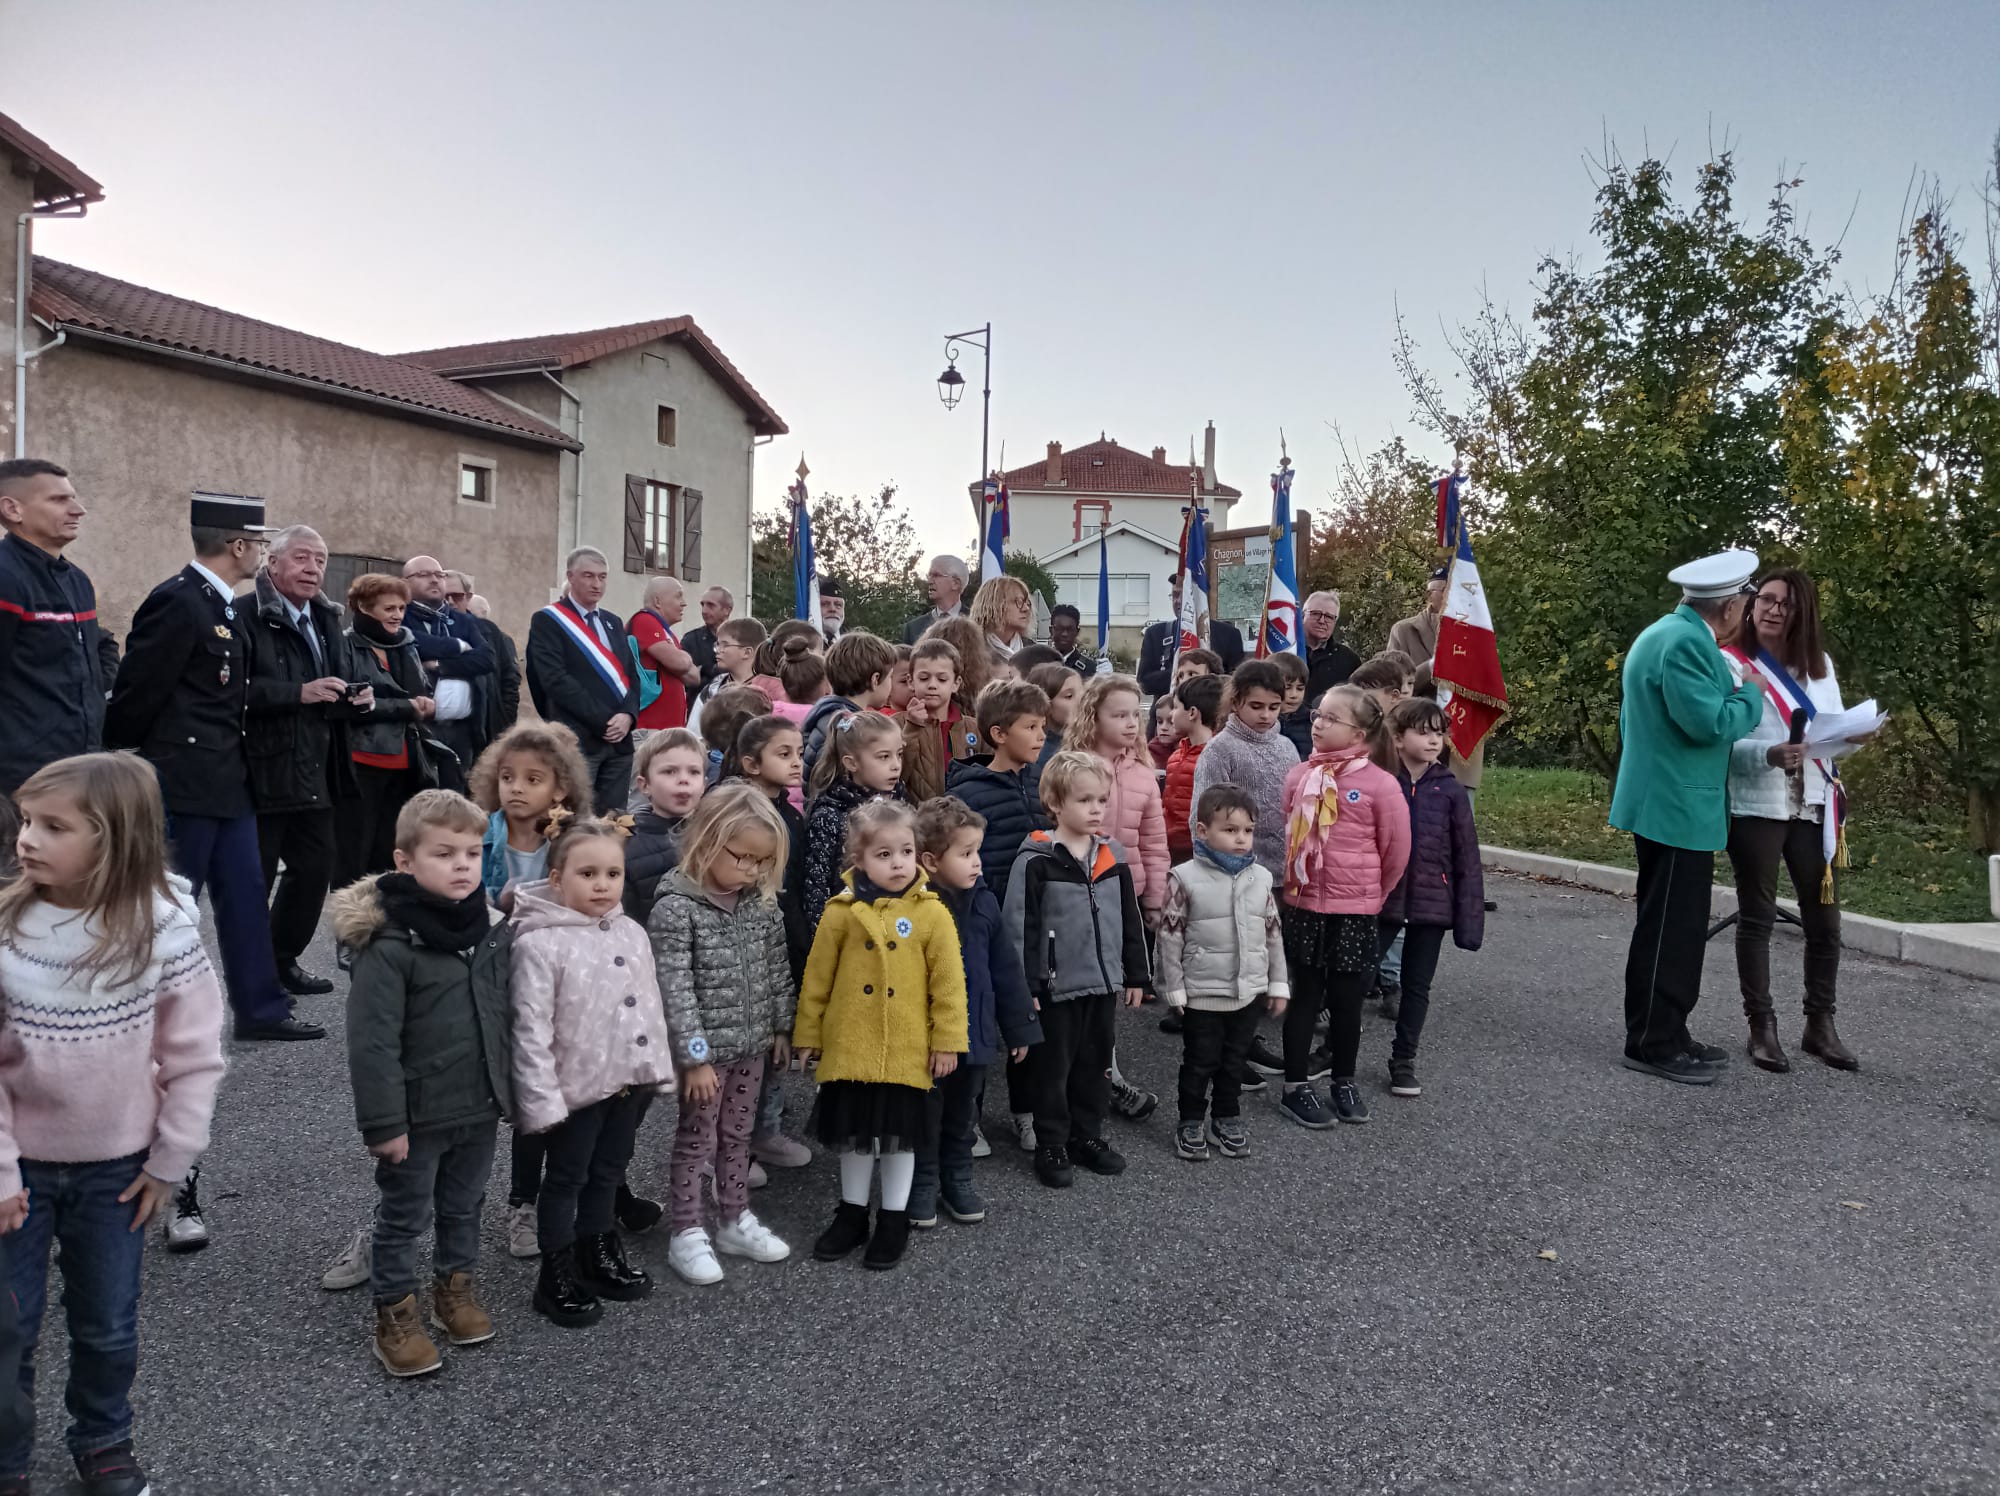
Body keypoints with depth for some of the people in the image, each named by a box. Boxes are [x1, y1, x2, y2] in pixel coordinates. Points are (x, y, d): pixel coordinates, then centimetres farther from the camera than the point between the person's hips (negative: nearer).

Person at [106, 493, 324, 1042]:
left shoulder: (226, 605, 12)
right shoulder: (176, 601, -18)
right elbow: (137, 692, -17)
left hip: (226, 779, 9)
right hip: (182, 781, -9)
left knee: (245, 894, 12)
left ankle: (259, 1008, 20)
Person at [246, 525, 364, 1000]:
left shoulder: (327, 620, 16)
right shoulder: (246, 616, -11)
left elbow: (349, 679, 20)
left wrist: (362, 698, -1)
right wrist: (299, 693, -26)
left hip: (317, 775, 8)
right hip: (263, 773, -8)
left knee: (315, 869, 13)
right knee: (253, 878, 2)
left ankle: (284, 960, 30)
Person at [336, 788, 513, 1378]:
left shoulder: (495, 931, 0)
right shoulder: (389, 946, -20)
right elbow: (372, 1043, -19)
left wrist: (511, 1090, 13)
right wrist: (384, 1123, -18)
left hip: (480, 1108, 6)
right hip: (418, 1115, -5)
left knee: (464, 1207, 21)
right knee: (403, 1217, 12)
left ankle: (455, 1285, 41)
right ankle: (394, 1314, 28)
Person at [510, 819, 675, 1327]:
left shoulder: (632, 933, 3)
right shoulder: (540, 944, -18)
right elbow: (531, 1031, -19)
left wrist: (659, 1068, 11)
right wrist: (542, 1100, -20)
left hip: (630, 1078, 6)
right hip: (577, 1086, -6)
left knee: (607, 1174, 21)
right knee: (566, 1180, 9)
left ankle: (600, 1257, 38)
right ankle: (557, 1279, 24)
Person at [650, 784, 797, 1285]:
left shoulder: (762, 903, 0)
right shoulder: (675, 908, -20)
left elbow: (776, 969, 10)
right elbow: (674, 990, -21)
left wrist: (780, 1027, 13)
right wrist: (695, 1056, -20)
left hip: (751, 1044, 6)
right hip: (706, 1050, -6)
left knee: (738, 1136, 18)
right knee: (697, 1140, 7)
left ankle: (735, 1221, 32)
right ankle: (687, 1235, 20)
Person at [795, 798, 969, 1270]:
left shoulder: (932, 913, -7)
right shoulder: (842, 911, -4)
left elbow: (949, 982, -4)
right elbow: (816, 978, 3)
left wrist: (947, 1040, -4)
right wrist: (807, 1034, 7)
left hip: (907, 1050, -1)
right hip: (850, 1048, 1)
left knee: (900, 1134, 11)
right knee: (854, 1132, 14)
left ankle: (894, 1221, 26)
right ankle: (852, 1213, 32)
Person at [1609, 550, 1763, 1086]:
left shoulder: (1663, 634, 17)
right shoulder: (1686, 642, -18)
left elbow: (1632, 720, 25)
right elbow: (1709, 722, -23)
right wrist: (1750, 697, -6)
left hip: (1663, 803, 11)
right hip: (1680, 809, -11)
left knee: (1668, 926, 16)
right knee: (1671, 929, -5)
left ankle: (1662, 1033, 25)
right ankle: (1654, 1044, 2)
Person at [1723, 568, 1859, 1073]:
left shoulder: (1820, 666, 13)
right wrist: (1769, 755, -26)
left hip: (1814, 808, 5)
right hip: (1755, 808, -5)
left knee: (1824, 919, 6)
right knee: (1756, 918, 4)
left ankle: (1820, 1026, 20)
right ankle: (1762, 1028, 11)